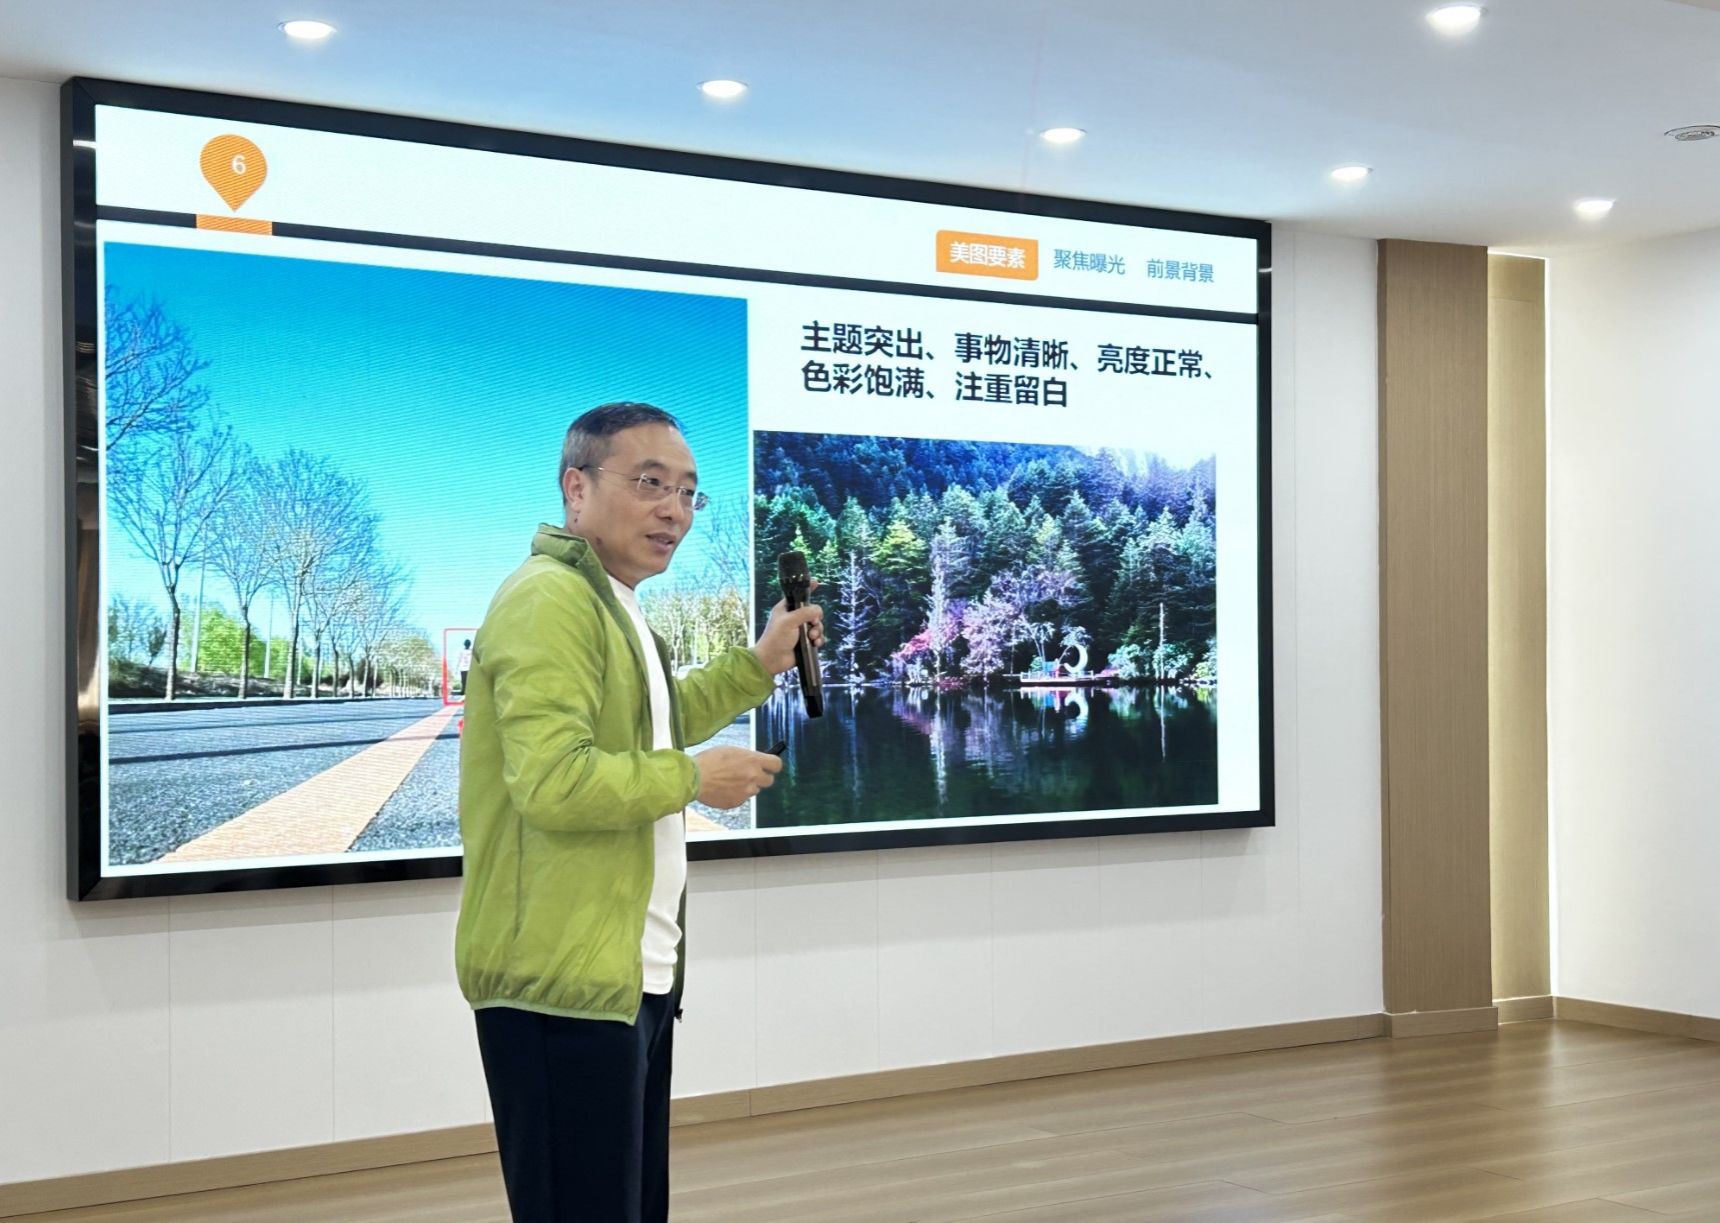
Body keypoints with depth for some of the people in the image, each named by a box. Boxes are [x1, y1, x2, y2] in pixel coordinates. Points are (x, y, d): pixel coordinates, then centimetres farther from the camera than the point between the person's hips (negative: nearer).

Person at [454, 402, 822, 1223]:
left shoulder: (610, 603, 18)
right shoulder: (551, 598, -17)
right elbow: (552, 780, -28)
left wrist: (761, 663, 19)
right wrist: (693, 779, -16)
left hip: (632, 971, 11)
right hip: (564, 978, -11)